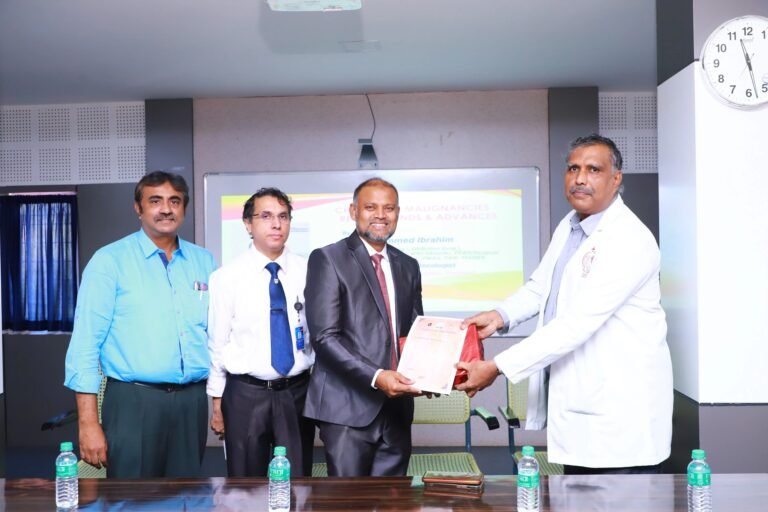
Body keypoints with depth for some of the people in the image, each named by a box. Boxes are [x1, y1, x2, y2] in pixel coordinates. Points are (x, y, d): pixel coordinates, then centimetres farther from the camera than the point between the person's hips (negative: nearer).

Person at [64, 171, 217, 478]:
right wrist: (88, 422, -11)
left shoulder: (204, 262, 9)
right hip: (134, 401, -3)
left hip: (192, 400, 4)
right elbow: (86, 341, -6)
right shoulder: (109, 260, -3)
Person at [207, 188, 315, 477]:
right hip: (245, 395, -1)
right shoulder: (226, 277, -5)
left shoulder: (308, 272, 0)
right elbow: (216, 343, -1)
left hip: (297, 392, 2)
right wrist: (217, 404, 1)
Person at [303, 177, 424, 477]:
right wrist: (375, 377, -21)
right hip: (348, 407, -5)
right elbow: (324, 337, -12)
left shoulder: (408, 266, 14)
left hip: (396, 407, 5)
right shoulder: (328, 259, -4)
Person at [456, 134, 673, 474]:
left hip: (620, 416, -8)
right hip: (573, 401, 8)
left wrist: (497, 368, -26)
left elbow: (577, 322, -26)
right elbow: (540, 285, 20)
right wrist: (501, 316, -1)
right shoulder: (567, 228, 10)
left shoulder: (631, 240, -20)